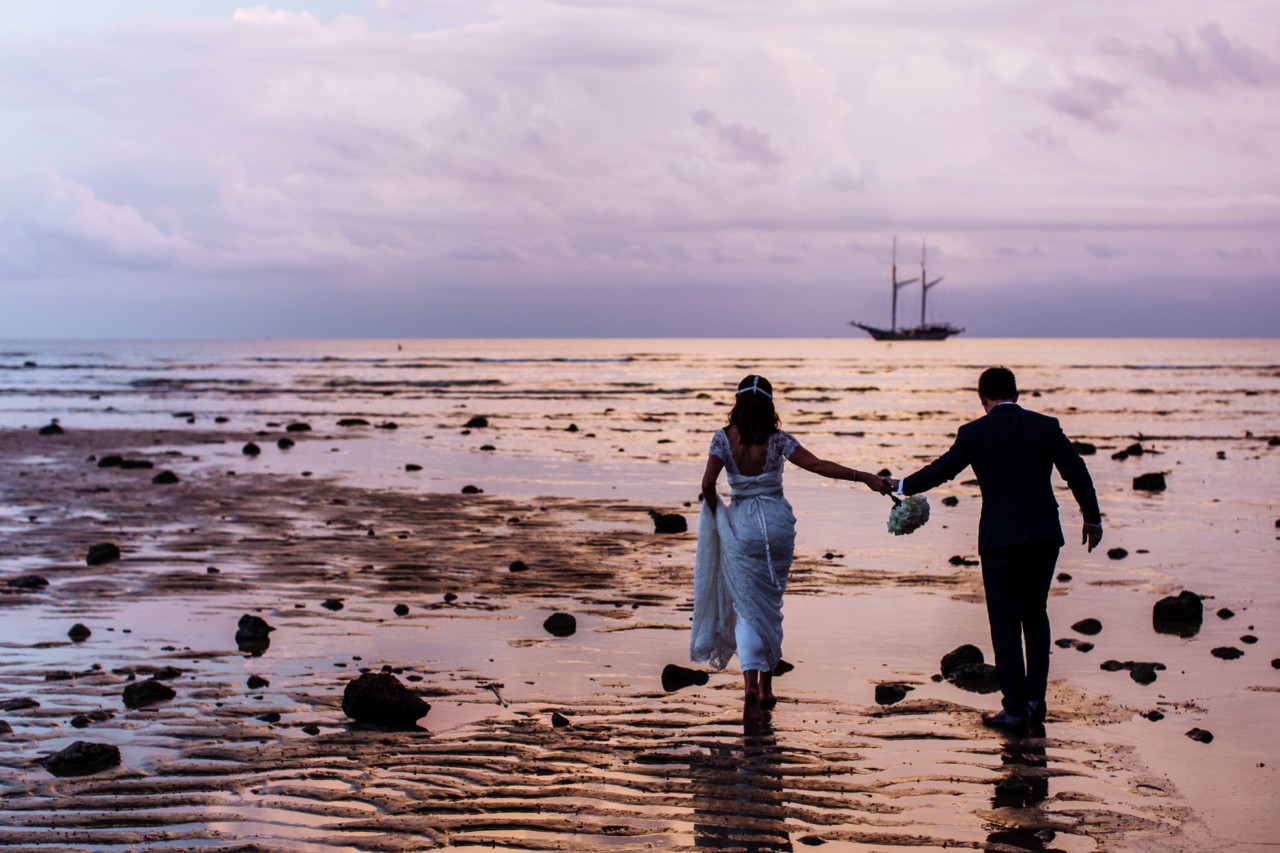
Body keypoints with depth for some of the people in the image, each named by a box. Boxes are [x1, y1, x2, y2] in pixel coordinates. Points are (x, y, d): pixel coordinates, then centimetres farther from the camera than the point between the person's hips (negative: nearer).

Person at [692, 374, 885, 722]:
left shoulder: (724, 438, -8)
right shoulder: (777, 440, -8)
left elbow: (708, 484, -16)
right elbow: (817, 465, -15)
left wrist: (716, 515, 2)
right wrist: (863, 477, -12)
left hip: (741, 524, -1)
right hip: (777, 522, 1)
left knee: (747, 607, 3)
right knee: (771, 605, 15)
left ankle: (750, 685, -16)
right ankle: (766, 687, 22)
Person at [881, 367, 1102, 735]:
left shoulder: (975, 432, -4)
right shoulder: (1046, 426, 3)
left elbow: (942, 470, -1)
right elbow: (1077, 473, 2)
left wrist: (901, 486, 15)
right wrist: (1092, 518, 13)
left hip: (1000, 536, -3)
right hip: (1044, 534, 3)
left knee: (1005, 622, 2)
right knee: (1035, 614, 18)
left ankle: (1016, 709, 2)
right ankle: (1035, 697, 16)